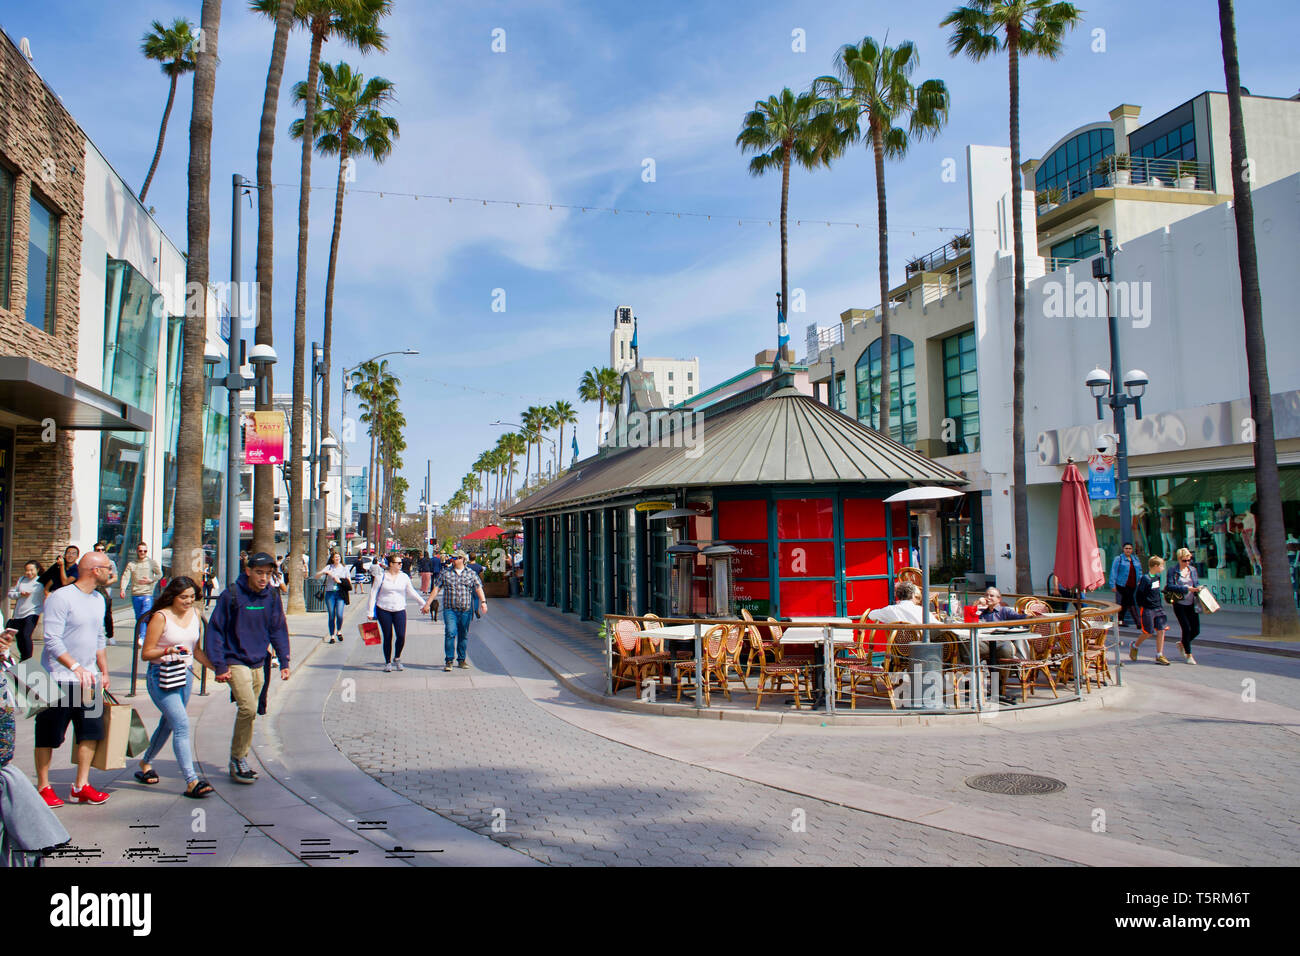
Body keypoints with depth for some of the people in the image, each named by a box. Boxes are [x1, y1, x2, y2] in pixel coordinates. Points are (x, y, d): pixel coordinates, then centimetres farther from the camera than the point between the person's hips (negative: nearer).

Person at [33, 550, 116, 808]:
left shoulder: (98, 600, 12)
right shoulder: (61, 597, -12)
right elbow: (52, 640, -19)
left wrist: (104, 671, 17)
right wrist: (76, 667, -28)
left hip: (88, 679, 7)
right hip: (59, 679, -7)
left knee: (91, 732, 4)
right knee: (49, 735, 5)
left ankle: (81, 787, 12)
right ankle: (43, 787, 17)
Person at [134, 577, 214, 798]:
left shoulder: (195, 615, 8)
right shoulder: (160, 617, -11)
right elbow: (146, 654, -11)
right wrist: (168, 651, -27)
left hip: (185, 675, 7)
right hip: (161, 677, -7)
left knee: (168, 723, 18)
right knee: (182, 725, -15)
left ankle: (146, 763, 42)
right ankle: (191, 781, -16)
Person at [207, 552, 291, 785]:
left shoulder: (272, 596, 1)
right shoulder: (231, 595, -12)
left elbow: (278, 630, 9)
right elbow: (215, 630, -8)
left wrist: (284, 662, 3)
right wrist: (219, 666, -11)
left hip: (257, 663, 5)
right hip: (235, 662, -5)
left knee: (248, 711, 12)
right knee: (248, 708, -17)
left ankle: (239, 762, 25)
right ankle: (238, 759, -1)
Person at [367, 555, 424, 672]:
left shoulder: (404, 577, 6)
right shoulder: (381, 576, -1)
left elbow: (411, 592, 14)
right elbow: (373, 593, 2)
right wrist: (370, 612, -1)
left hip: (399, 610, 2)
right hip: (383, 610, -2)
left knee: (401, 636, -9)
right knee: (387, 637, 2)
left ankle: (397, 658, 16)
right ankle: (388, 663, 17)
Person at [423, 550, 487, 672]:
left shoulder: (471, 574, 7)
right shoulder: (445, 573, 7)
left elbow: (478, 588, 0)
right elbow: (436, 589, 8)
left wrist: (483, 601, -15)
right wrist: (428, 603, 3)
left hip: (466, 610, 1)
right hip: (449, 609, -1)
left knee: (463, 635, 8)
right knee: (450, 633, -13)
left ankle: (461, 660, 19)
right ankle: (448, 661, -7)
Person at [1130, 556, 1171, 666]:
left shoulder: (1157, 577, 8)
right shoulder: (1145, 578, -17)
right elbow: (1137, 595, -15)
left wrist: (1159, 604, 17)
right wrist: (1142, 607, -10)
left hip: (1158, 608, 7)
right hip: (1148, 609, -7)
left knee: (1161, 630, 1)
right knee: (1149, 632, -1)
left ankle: (1159, 656, 5)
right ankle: (1134, 646, 25)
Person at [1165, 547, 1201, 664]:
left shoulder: (1193, 569, 8)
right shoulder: (1173, 571, -6)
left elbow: (1197, 582, 16)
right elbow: (1169, 586, -15)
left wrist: (1198, 588, -7)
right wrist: (1186, 589, -21)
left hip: (1192, 605, 5)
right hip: (1180, 605, -5)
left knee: (1196, 630, 6)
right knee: (1187, 629, -6)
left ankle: (1182, 643, 35)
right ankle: (1189, 655, 10)